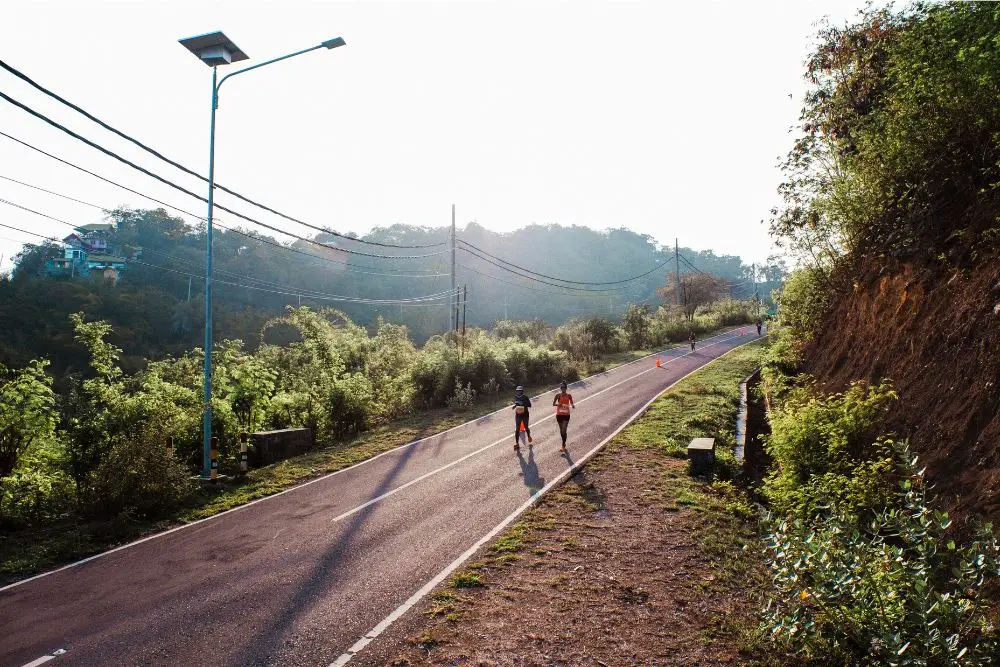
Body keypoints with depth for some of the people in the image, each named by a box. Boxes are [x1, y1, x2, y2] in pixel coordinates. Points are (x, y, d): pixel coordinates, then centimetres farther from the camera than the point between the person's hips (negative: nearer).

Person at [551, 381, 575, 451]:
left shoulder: (569, 396, -2)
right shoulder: (558, 395, -5)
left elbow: (571, 403, 7)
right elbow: (553, 403, -9)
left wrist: (573, 406, -17)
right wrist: (558, 404, -31)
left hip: (566, 415, -1)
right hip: (559, 415, 1)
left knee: (564, 430, -11)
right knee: (561, 430, 13)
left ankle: (563, 445, -6)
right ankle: (563, 443, 32)